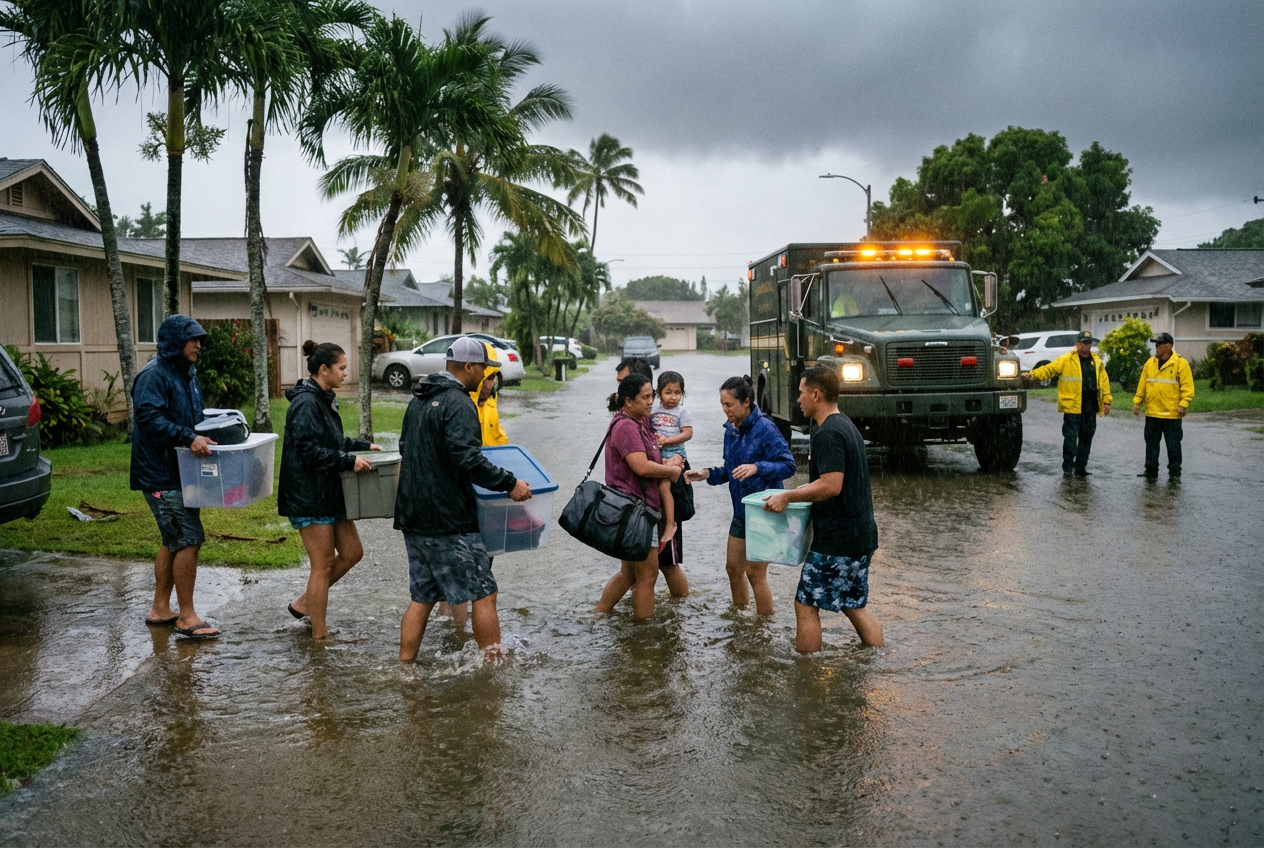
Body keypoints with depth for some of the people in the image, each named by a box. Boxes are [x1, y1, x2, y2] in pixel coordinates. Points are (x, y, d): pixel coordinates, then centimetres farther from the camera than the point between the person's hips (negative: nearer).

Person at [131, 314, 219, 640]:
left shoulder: (186, 373, 16)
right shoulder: (154, 375, -15)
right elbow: (150, 419, -26)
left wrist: (203, 436, 11)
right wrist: (188, 438, -34)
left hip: (180, 471, 10)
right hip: (161, 475, -10)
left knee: (173, 540, 16)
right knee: (189, 539, -10)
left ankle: (160, 609, 27)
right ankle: (186, 617, -3)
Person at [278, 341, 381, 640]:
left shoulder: (323, 400, 14)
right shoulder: (306, 403, -17)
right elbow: (308, 450, -25)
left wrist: (363, 446, 15)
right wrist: (350, 461, -25)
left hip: (329, 493, 10)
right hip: (309, 495, -10)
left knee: (352, 553, 13)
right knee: (324, 564, -2)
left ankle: (303, 603, 26)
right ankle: (320, 635, 10)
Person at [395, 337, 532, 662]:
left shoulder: (419, 399, 16)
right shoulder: (458, 403, -15)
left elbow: (406, 447, 28)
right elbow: (467, 459, -26)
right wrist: (509, 483, -20)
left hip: (413, 516, 9)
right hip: (449, 520, -9)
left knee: (422, 597, 15)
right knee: (484, 595, 0)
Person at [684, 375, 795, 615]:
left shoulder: (765, 428, -18)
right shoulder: (731, 430, 6)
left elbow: (788, 465, -22)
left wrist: (757, 467, -36)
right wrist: (707, 474, 0)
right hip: (741, 511, 8)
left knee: (755, 572, -2)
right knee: (733, 567, 15)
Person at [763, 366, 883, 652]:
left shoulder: (827, 434, -18)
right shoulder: (847, 426, 14)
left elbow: (831, 485, -27)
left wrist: (787, 496, -18)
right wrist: (800, 492, 20)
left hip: (835, 541, -10)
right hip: (860, 535, 10)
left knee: (806, 605, 0)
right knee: (855, 605, 17)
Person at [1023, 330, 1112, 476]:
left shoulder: (1097, 362, 13)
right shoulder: (1066, 360, -1)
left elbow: (1104, 381, 15)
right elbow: (1048, 369, -7)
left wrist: (1106, 401, 10)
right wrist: (1032, 374, -21)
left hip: (1090, 408, 5)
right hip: (1072, 407, -5)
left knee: (1086, 437, 10)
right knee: (1071, 437, -6)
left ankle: (1080, 468, 19)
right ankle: (1068, 467, 3)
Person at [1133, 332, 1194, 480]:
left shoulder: (1180, 363, -7)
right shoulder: (1150, 363, 8)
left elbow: (1187, 386, -9)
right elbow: (1142, 385, 13)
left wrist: (1184, 404, -18)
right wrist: (1137, 402, 8)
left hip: (1172, 414, -5)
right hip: (1152, 413, 5)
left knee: (1173, 445, 4)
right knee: (1151, 443, 11)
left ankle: (1174, 472, 13)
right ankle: (1151, 470, 19)